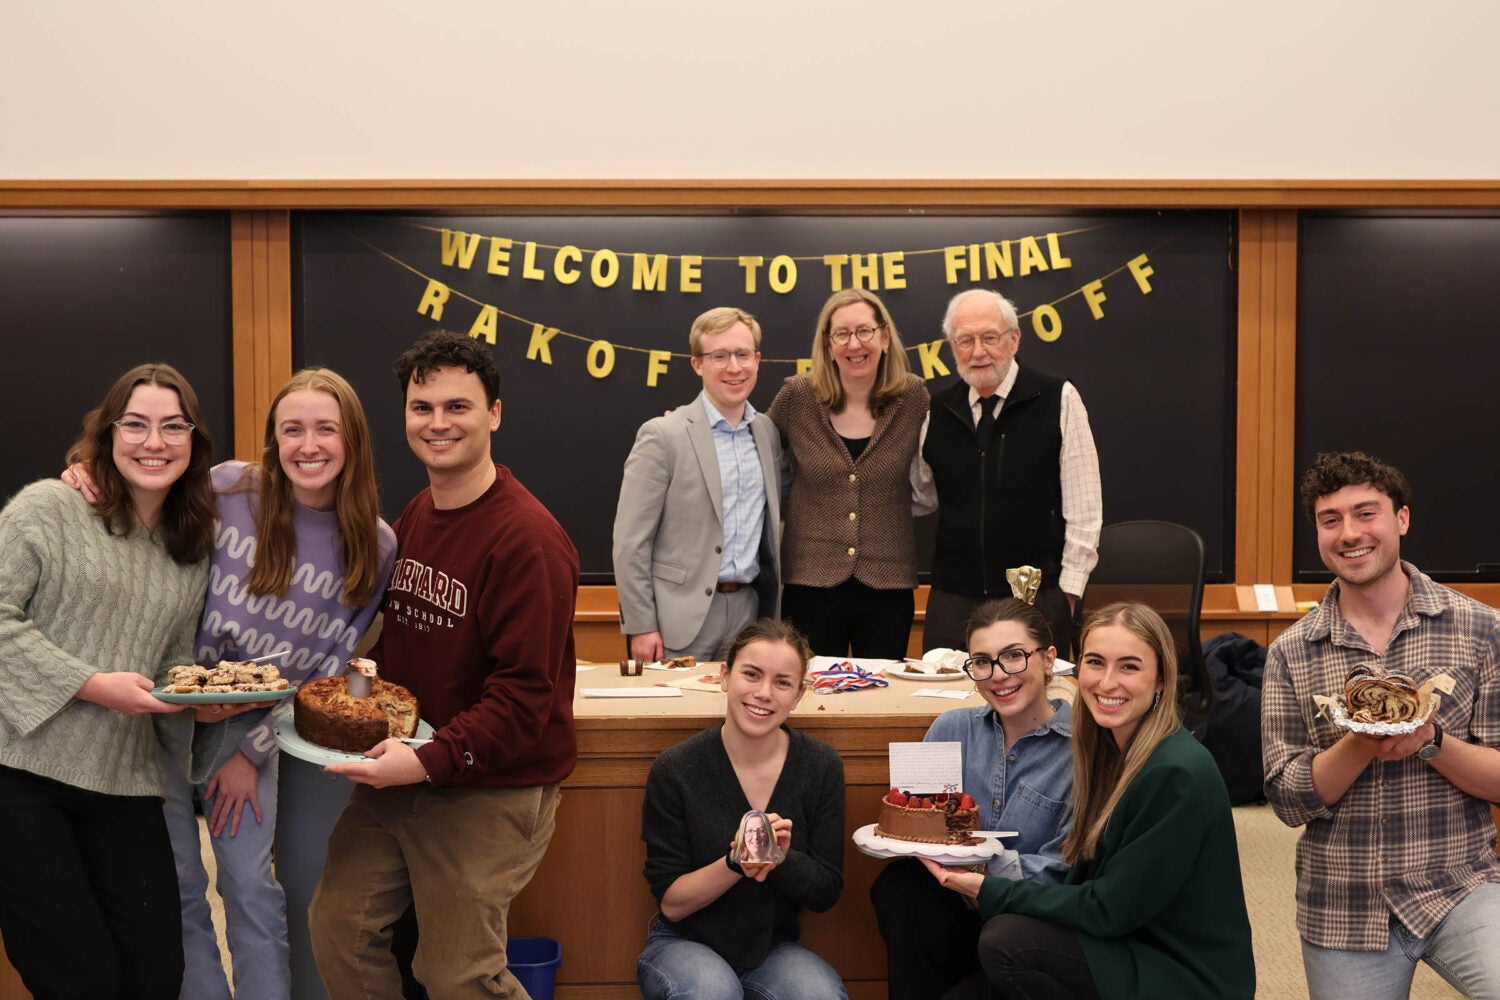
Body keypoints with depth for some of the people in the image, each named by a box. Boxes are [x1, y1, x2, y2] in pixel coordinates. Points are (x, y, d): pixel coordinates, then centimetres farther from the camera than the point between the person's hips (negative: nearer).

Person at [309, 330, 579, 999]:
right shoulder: (416, 518, 9)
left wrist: (431, 761, -28)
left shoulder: (527, 539, -19)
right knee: (339, 925, 6)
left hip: (492, 790, -8)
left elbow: (525, 694, -22)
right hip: (402, 773, 8)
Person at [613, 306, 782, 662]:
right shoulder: (663, 435, -8)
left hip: (748, 609, 5)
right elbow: (630, 540, -9)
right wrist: (641, 626, -12)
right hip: (682, 616, -5)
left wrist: (772, 614, 13)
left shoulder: (768, 433, 9)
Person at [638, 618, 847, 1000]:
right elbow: (671, 903, -9)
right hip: (685, 944, -2)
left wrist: (781, 857, -23)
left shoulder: (822, 766, -5)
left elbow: (826, 892, -2)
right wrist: (736, 863, -27)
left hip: (775, 947, 2)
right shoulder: (675, 769, -12)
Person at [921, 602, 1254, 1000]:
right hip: (1128, 949, 7)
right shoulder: (1110, 751, 4)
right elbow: (1086, 883, 6)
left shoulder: (1178, 775, -22)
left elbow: (1109, 910, -19)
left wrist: (989, 891, -13)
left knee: (1007, 941, -22)